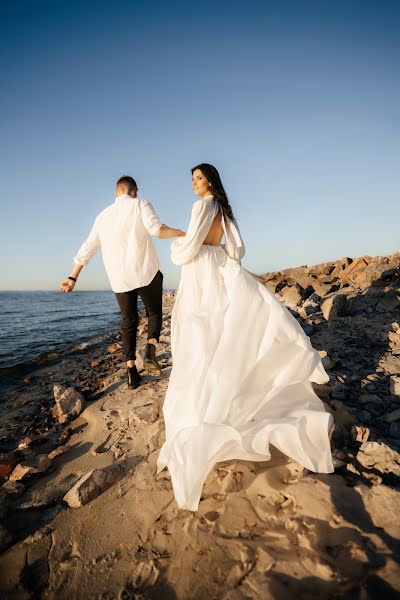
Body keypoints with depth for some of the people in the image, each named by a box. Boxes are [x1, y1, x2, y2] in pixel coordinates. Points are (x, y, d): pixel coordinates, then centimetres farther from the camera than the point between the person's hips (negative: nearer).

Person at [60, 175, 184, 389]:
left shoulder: (103, 215, 15)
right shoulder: (140, 205, 1)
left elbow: (87, 248, 17)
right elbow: (158, 230, -15)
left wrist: (73, 277, 22)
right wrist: (181, 233, 2)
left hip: (119, 278, 4)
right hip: (146, 272, -3)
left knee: (128, 322, 13)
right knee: (154, 313, 15)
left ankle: (131, 371, 7)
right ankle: (150, 352, -9)